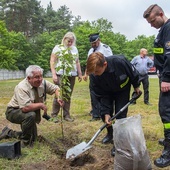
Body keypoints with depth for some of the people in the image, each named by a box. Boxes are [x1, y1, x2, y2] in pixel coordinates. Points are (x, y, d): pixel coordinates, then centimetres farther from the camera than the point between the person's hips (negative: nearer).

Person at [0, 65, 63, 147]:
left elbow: (55, 88, 0)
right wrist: (41, 105, -31)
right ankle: (25, 142, -16)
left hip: (29, 113, 7)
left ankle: (9, 133, 32)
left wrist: (58, 98, -20)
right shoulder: (22, 87, -32)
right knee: (30, 115, -38)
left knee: (32, 138, 12)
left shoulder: (42, 82, -13)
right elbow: (25, 108, -43)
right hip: (14, 111, -7)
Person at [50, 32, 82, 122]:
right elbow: (52, 62, -2)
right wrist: (54, 74, -10)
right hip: (60, 75, -4)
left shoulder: (74, 49, 17)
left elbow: (77, 62, 21)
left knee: (68, 96, 7)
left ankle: (66, 115, 14)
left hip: (72, 75, 5)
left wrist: (80, 74, 16)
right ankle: (54, 115, 4)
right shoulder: (58, 48, 2)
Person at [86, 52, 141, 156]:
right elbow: (102, 95, -20)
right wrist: (106, 113, -23)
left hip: (123, 89, -2)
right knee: (103, 113, 0)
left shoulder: (120, 61, -41)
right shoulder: (94, 75, -31)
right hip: (107, 92, 3)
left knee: (120, 114, -10)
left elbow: (133, 73, -19)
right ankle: (110, 133, 29)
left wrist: (136, 86, -4)